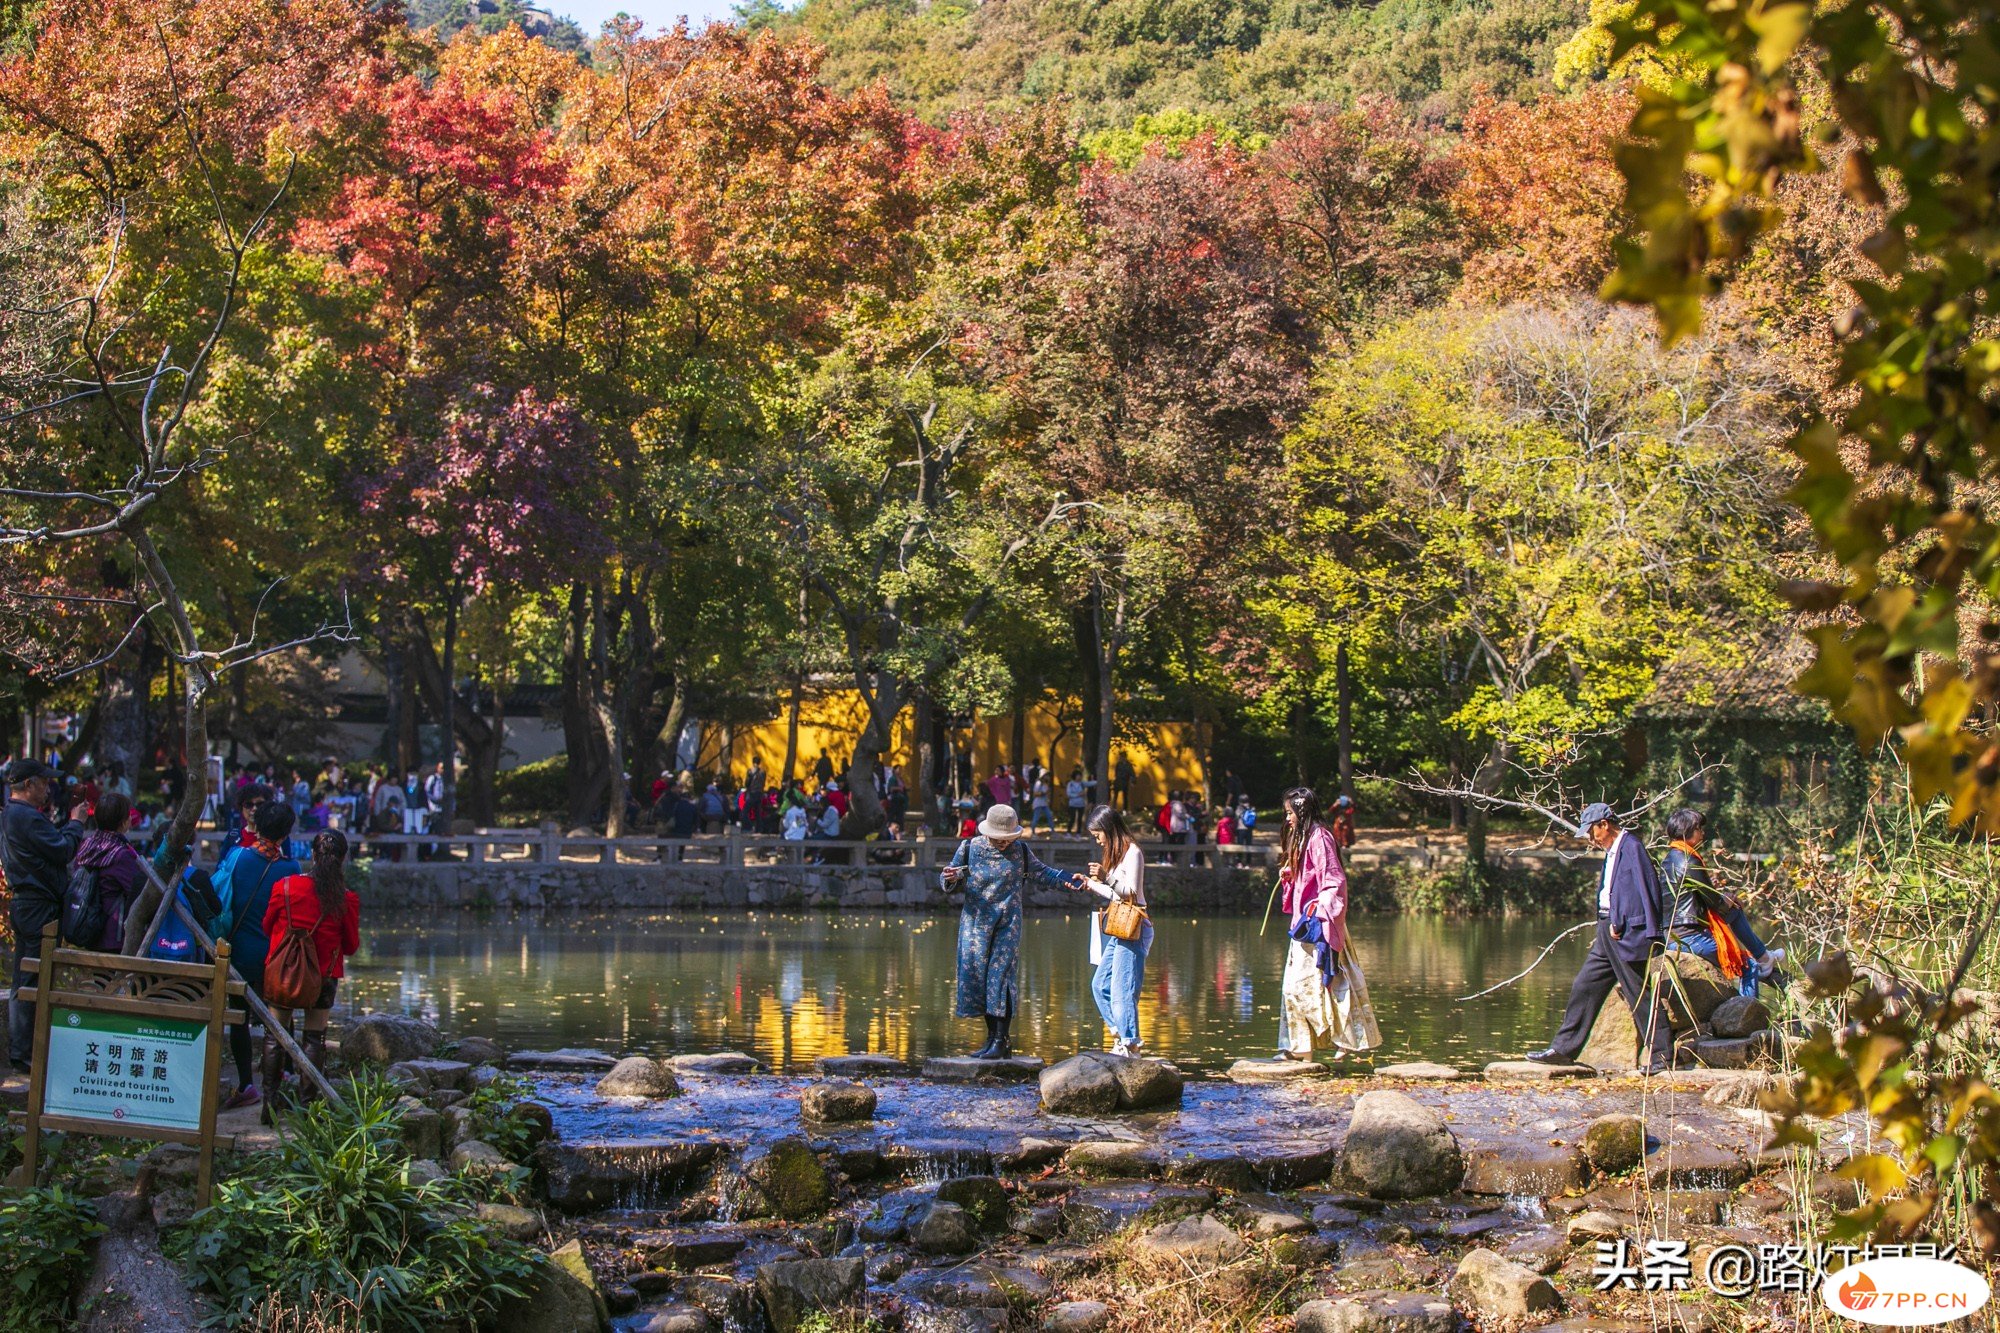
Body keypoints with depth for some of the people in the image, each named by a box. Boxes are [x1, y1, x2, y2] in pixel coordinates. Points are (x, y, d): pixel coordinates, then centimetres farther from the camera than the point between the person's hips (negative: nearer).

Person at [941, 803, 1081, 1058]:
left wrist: (1065, 879, 4)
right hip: (976, 921, 1)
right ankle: (991, 1036, 11)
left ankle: (1001, 1041, -6)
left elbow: (1041, 871, 17)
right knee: (975, 974, 0)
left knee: (1001, 977, -9)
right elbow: (950, 879, 4)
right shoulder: (969, 848, 0)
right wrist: (951, 878, -19)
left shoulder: (1020, 850, 3)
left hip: (1008, 924, -1)